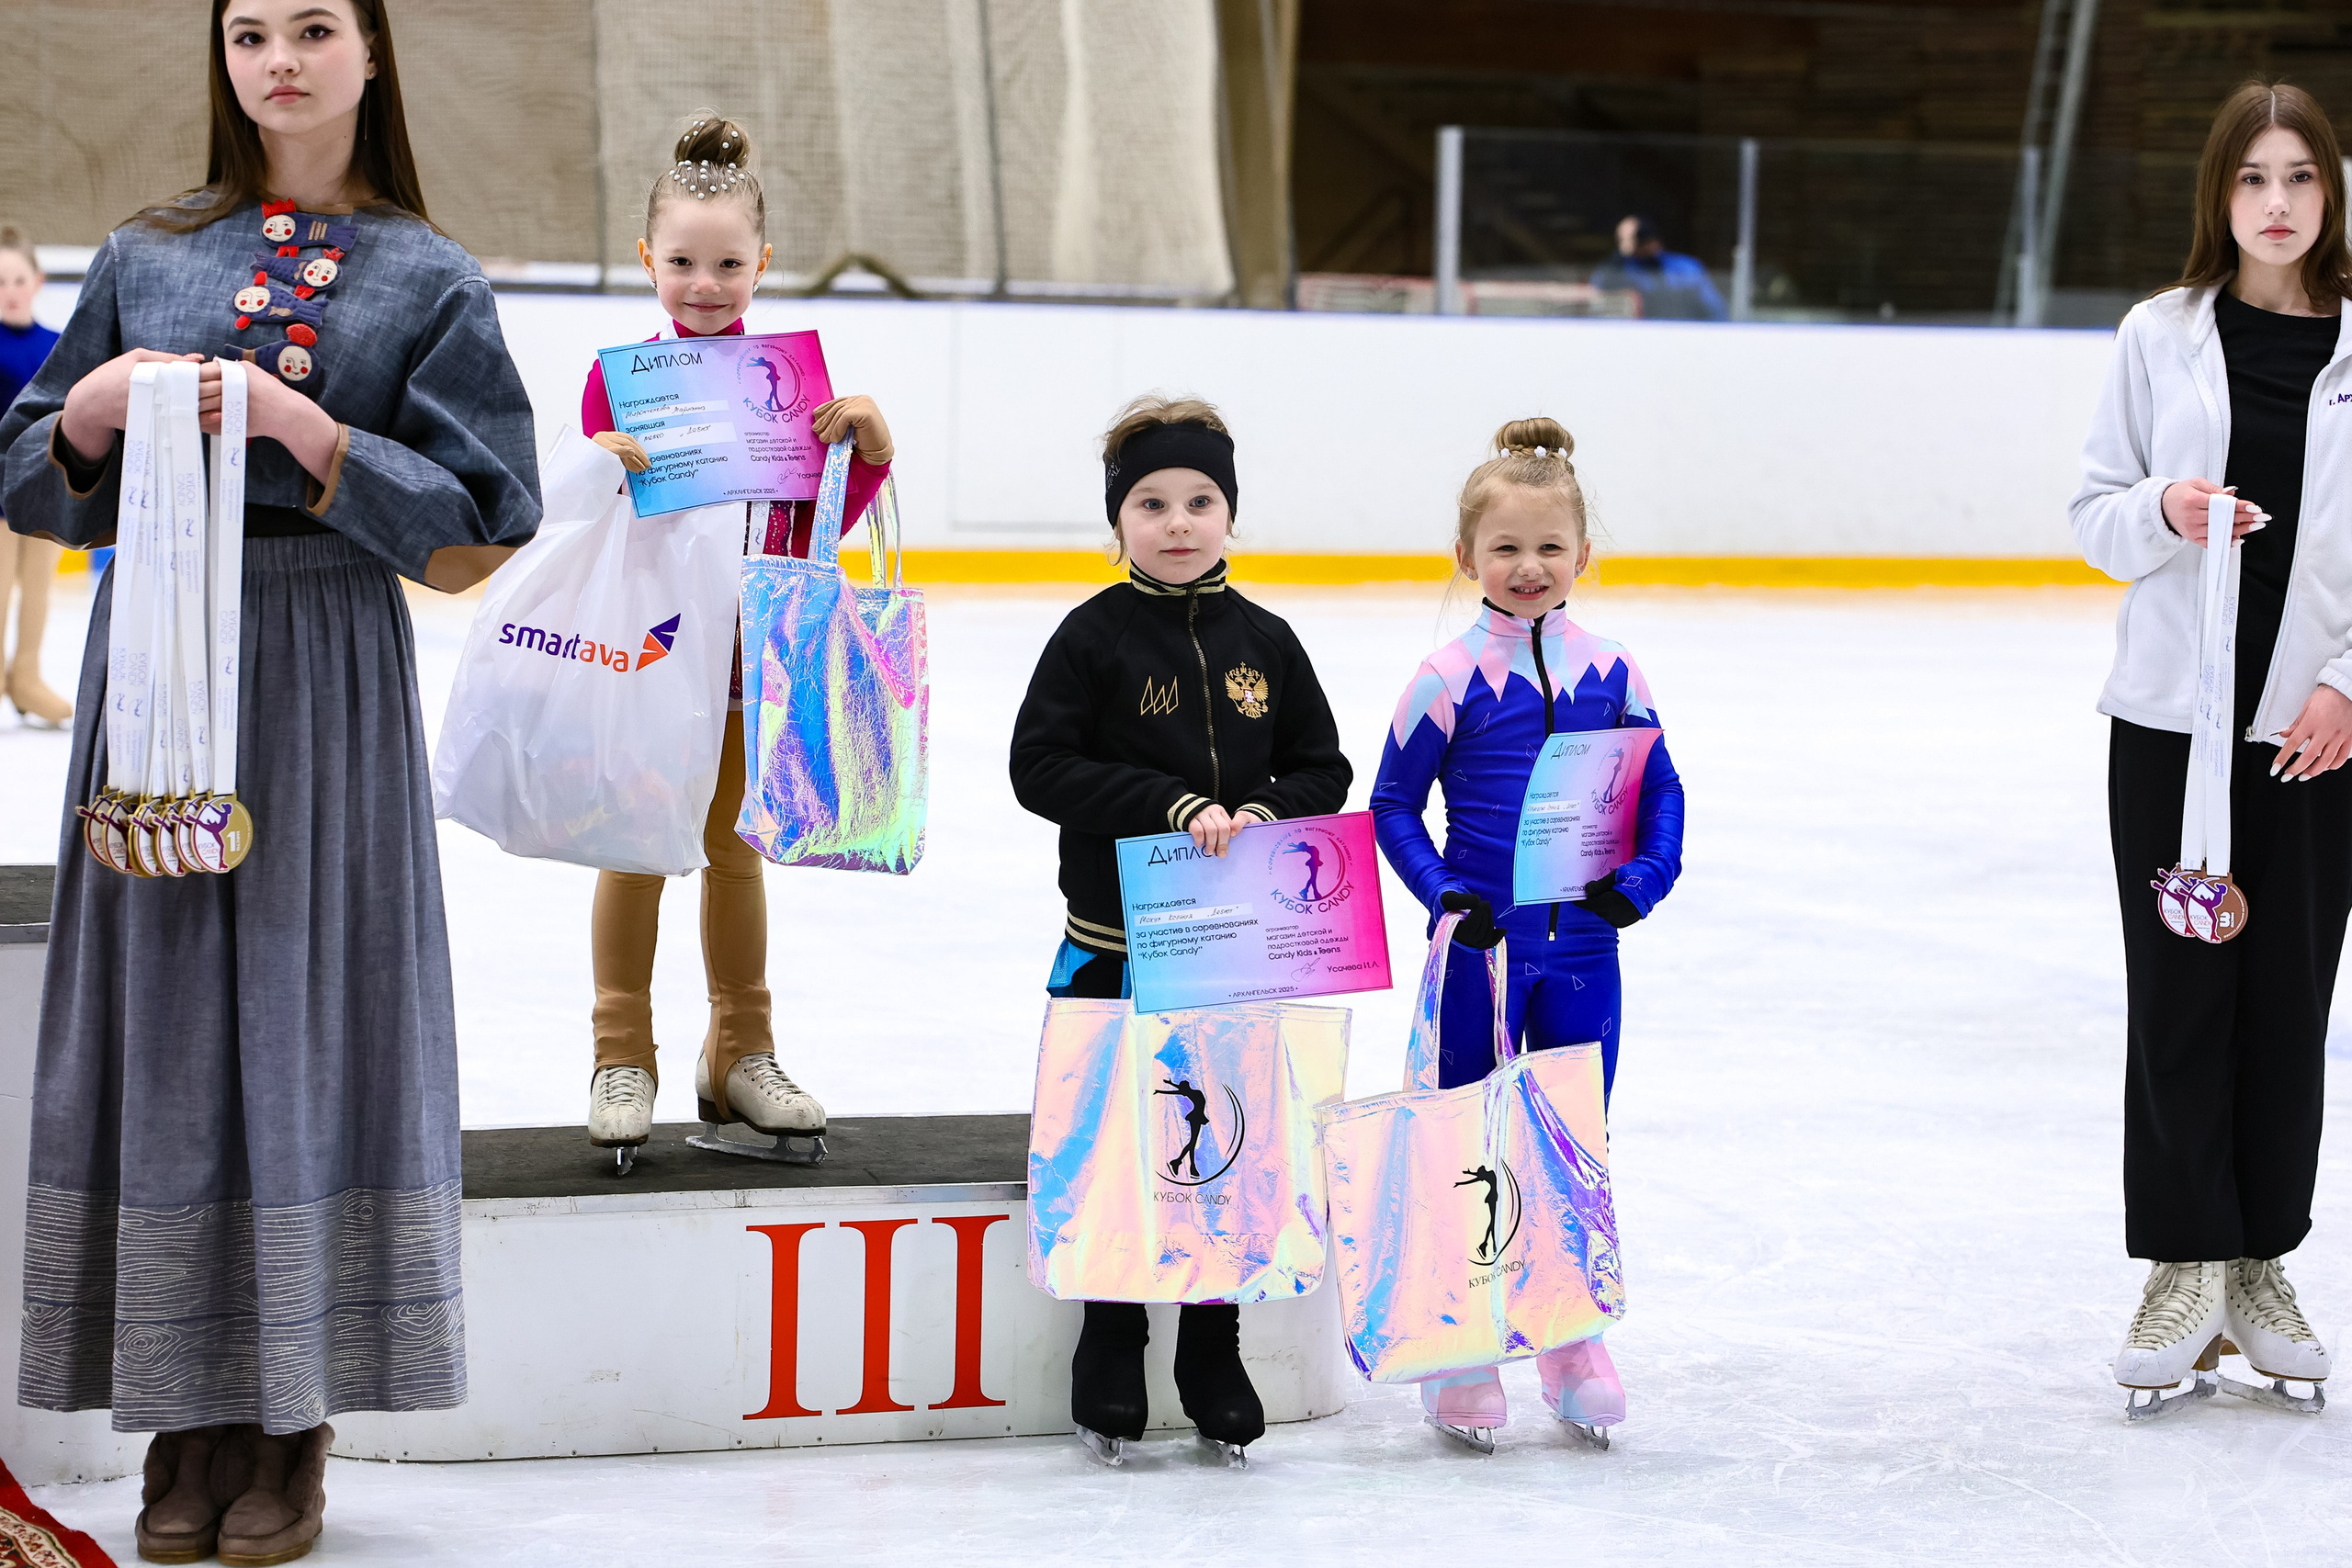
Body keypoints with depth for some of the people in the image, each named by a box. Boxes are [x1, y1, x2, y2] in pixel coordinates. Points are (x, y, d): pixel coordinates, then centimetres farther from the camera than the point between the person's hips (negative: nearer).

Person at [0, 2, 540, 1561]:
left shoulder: (427, 280, 4)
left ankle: (292, 1440, 4)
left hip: (324, 672, -2)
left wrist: (297, 422, -13)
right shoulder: (150, 258, 12)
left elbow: (469, 524, -3)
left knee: (307, 1010, -4)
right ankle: (189, 1428, 8)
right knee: (162, 1016, 0)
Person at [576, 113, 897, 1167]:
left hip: (752, 645, 2)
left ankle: (740, 1057, 22)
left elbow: (827, 519, 3)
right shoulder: (619, 375, -5)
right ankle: (622, 1060, 14)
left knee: (736, 847, 12)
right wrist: (600, 469, -25)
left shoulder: (793, 375, 0)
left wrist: (867, 443, -13)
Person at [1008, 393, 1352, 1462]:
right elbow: (1041, 767, -12)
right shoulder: (1095, 637, -5)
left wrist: (1261, 817, -12)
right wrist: (1176, 806, -19)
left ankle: (1214, 1364, 19)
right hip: (1118, 942, -3)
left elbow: (1324, 771, 9)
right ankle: (1111, 1361, 18)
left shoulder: (1265, 643, 5)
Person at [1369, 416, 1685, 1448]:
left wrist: (1643, 881, -6)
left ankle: (1574, 1337, 23)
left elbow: (1661, 792, 10)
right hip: (1480, 943, -3)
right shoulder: (1448, 679, -6)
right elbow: (1392, 805, -2)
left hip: (1583, 945, 3)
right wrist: (1443, 896, -15)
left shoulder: (1611, 674, 3)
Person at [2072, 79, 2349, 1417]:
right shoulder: (2161, 336, 3)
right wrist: (2161, 513, -14)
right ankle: (2187, 1269, 8)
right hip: (2174, 716, 0)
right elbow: (2096, 512, 7)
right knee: (2178, 993, 0)